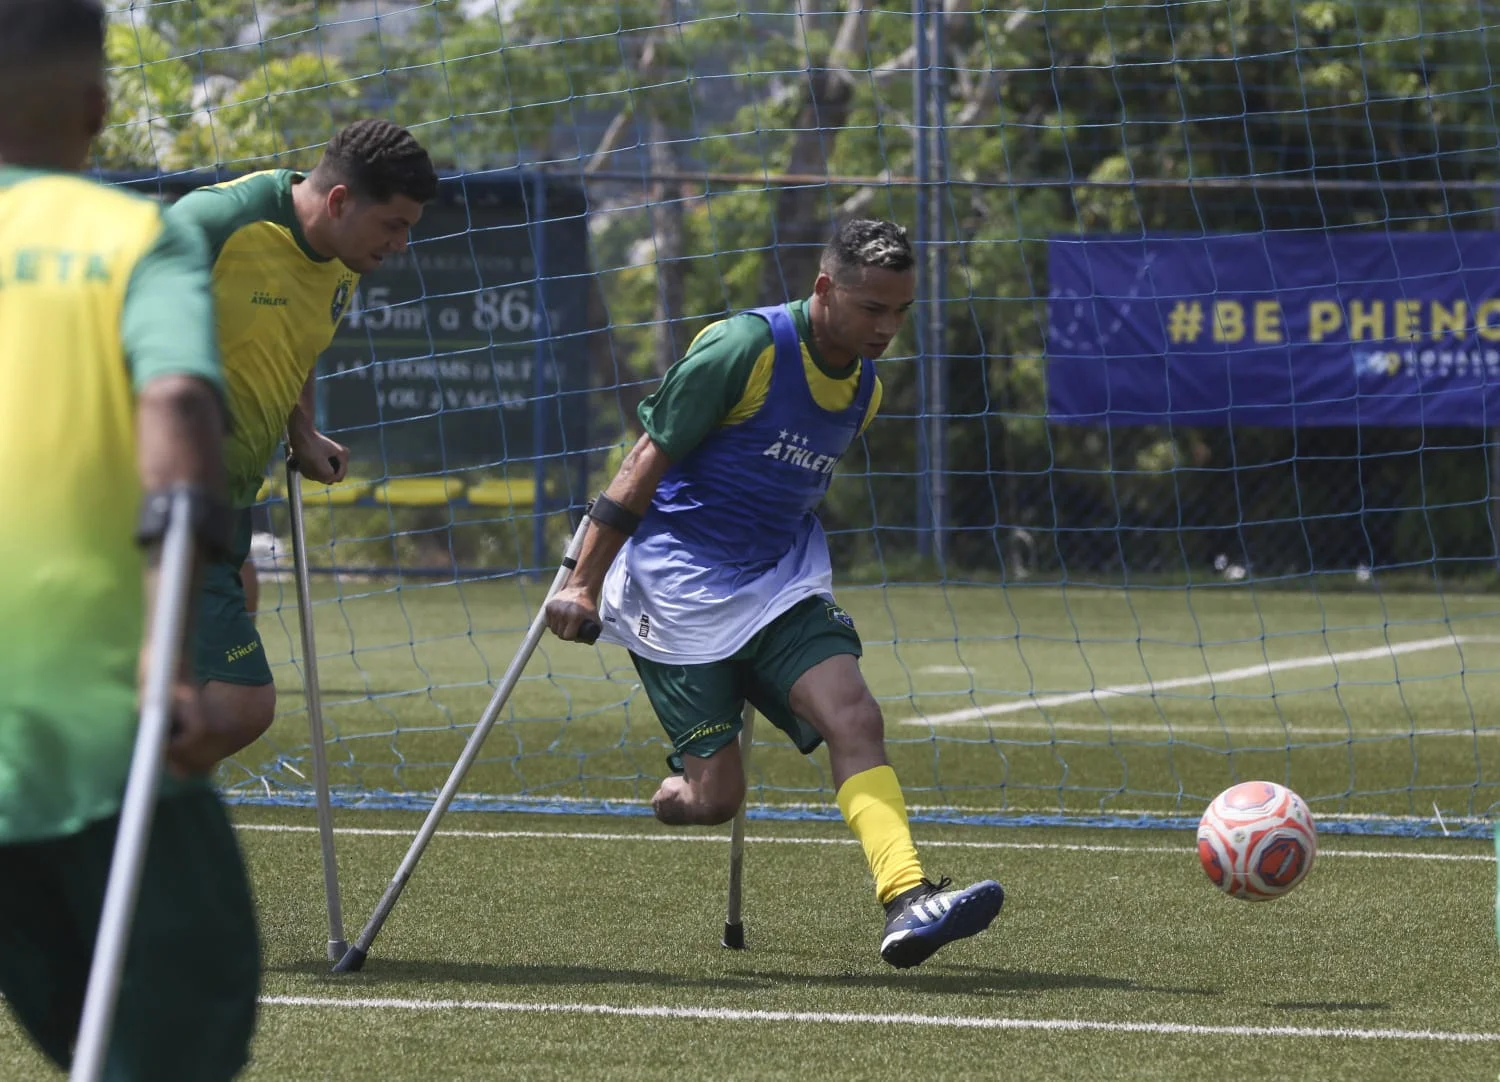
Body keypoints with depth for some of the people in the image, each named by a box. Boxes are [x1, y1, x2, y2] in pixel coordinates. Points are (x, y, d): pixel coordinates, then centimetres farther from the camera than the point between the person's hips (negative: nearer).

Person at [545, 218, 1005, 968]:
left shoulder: (864, 389, 7)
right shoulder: (744, 349, -15)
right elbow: (649, 458, -12)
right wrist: (584, 583, -11)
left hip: (777, 583, 6)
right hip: (676, 588, -6)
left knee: (853, 715, -17)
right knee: (714, 795, -11)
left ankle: (907, 903, -27)